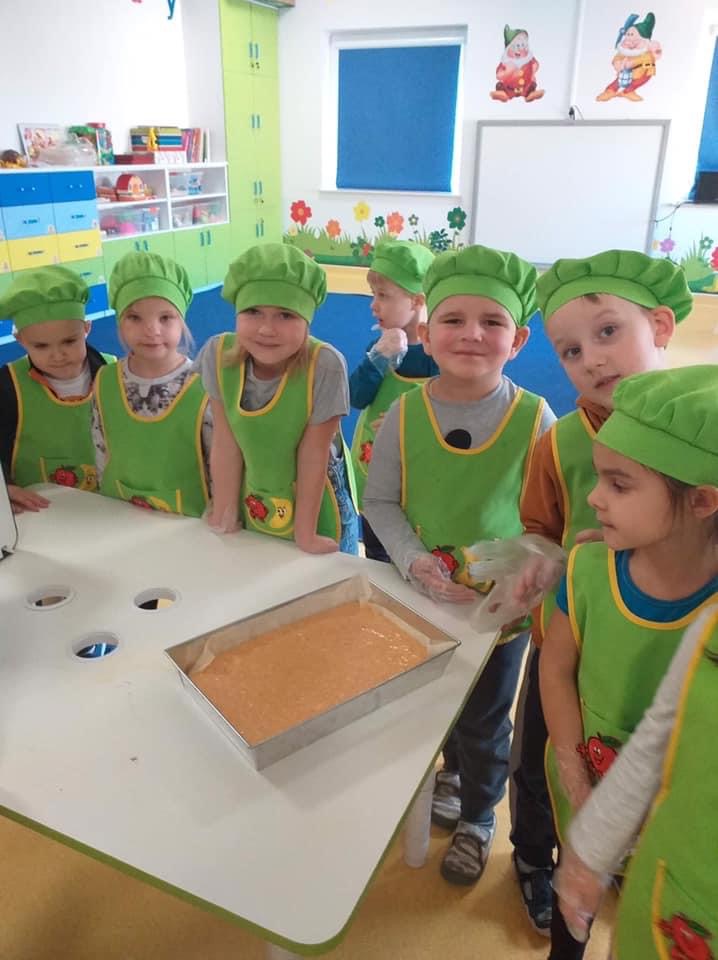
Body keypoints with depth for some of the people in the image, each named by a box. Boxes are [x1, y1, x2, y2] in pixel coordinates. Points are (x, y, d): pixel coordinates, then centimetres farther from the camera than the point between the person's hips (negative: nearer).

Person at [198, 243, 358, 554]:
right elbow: (226, 443, -10)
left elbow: (313, 455, -21)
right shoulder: (217, 355, -18)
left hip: (315, 513, -3)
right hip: (253, 512, 3)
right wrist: (224, 516, -4)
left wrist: (305, 534, -13)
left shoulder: (325, 365, -27)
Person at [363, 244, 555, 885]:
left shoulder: (535, 419, -15)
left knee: (484, 722, 18)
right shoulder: (405, 414, -11)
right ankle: (448, 770, 57)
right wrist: (414, 560, -19)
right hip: (420, 597, 2)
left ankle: (477, 818, 46)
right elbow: (379, 502, -5)